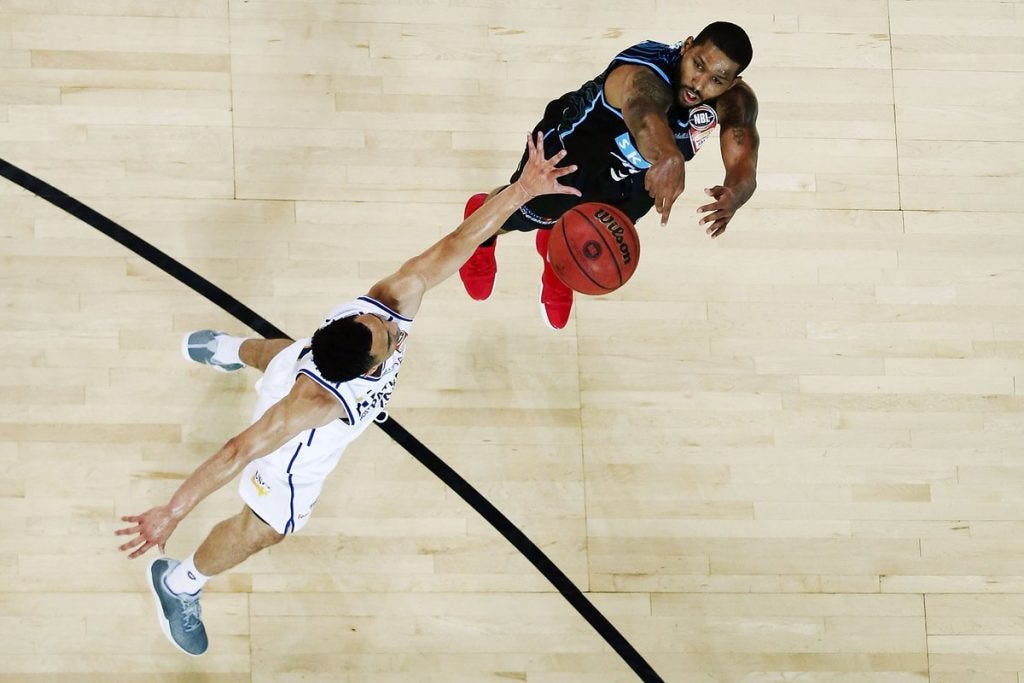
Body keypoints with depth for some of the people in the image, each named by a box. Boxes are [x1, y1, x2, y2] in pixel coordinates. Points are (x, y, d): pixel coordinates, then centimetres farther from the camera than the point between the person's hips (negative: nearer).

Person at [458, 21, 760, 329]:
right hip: (570, 149, -5)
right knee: (520, 216, 20)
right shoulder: (647, 76, -49)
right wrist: (669, 157, -96)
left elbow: (744, 166, -43)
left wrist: (733, 196, -68)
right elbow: (642, 111, -73)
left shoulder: (735, 101, -30)